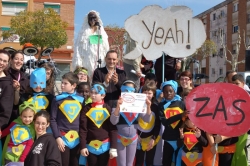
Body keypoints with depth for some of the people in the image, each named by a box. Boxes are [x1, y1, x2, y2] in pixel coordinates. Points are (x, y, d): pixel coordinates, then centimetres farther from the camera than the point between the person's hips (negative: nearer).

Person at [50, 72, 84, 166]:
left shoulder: (81, 100, 6)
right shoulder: (57, 99, 1)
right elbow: (53, 120, -2)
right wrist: (57, 137, -9)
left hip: (77, 139, 2)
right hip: (63, 138, -2)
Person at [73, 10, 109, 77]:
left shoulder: (102, 33, 15)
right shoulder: (83, 33, 7)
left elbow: (106, 50, 12)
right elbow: (78, 49, 1)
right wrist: (78, 64, -10)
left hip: (99, 63, 2)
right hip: (86, 63, -2)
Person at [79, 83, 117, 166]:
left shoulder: (108, 109, -1)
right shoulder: (86, 109, -1)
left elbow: (113, 128, -2)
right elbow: (83, 129, -2)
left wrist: (113, 147, -6)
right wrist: (83, 146, -7)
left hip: (105, 146, 0)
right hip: (90, 146, 0)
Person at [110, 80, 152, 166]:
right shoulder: (118, 104, -12)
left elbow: (147, 119, -4)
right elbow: (113, 121, -23)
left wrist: (148, 107, -21)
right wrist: (118, 107, -37)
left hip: (133, 139, 3)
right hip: (120, 139, -3)